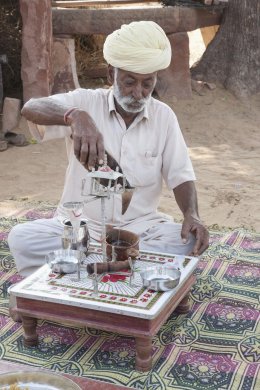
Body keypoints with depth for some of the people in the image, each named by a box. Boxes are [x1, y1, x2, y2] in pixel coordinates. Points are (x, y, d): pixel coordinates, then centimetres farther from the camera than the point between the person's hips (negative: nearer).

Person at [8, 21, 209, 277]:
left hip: (140, 227, 1)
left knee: (188, 242, -27)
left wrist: (192, 215, -20)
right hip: (79, 225, -1)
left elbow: (180, 176, 1)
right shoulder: (86, 101, -6)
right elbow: (30, 109, -23)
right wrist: (76, 116, -44)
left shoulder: (164, 116, 0)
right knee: (21, 239, -25)